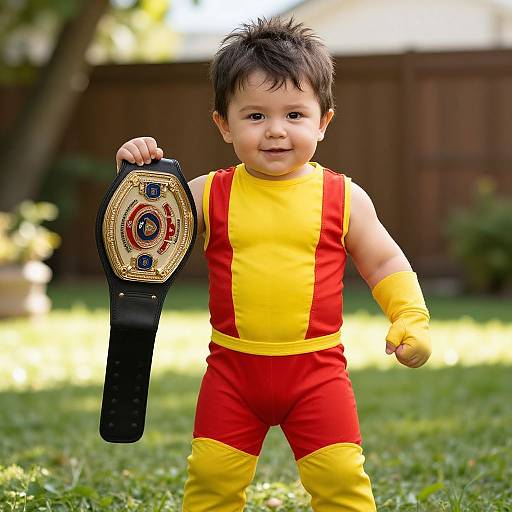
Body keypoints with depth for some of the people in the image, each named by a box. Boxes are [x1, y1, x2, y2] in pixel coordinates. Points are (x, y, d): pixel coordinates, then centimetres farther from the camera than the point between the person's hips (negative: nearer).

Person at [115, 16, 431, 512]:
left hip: (317, 369, -1)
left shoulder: (344, 198, -1)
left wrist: (411, 317, -7)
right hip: (233, 367, 1)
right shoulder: (210, 194, 0)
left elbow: (384, 263, 7)